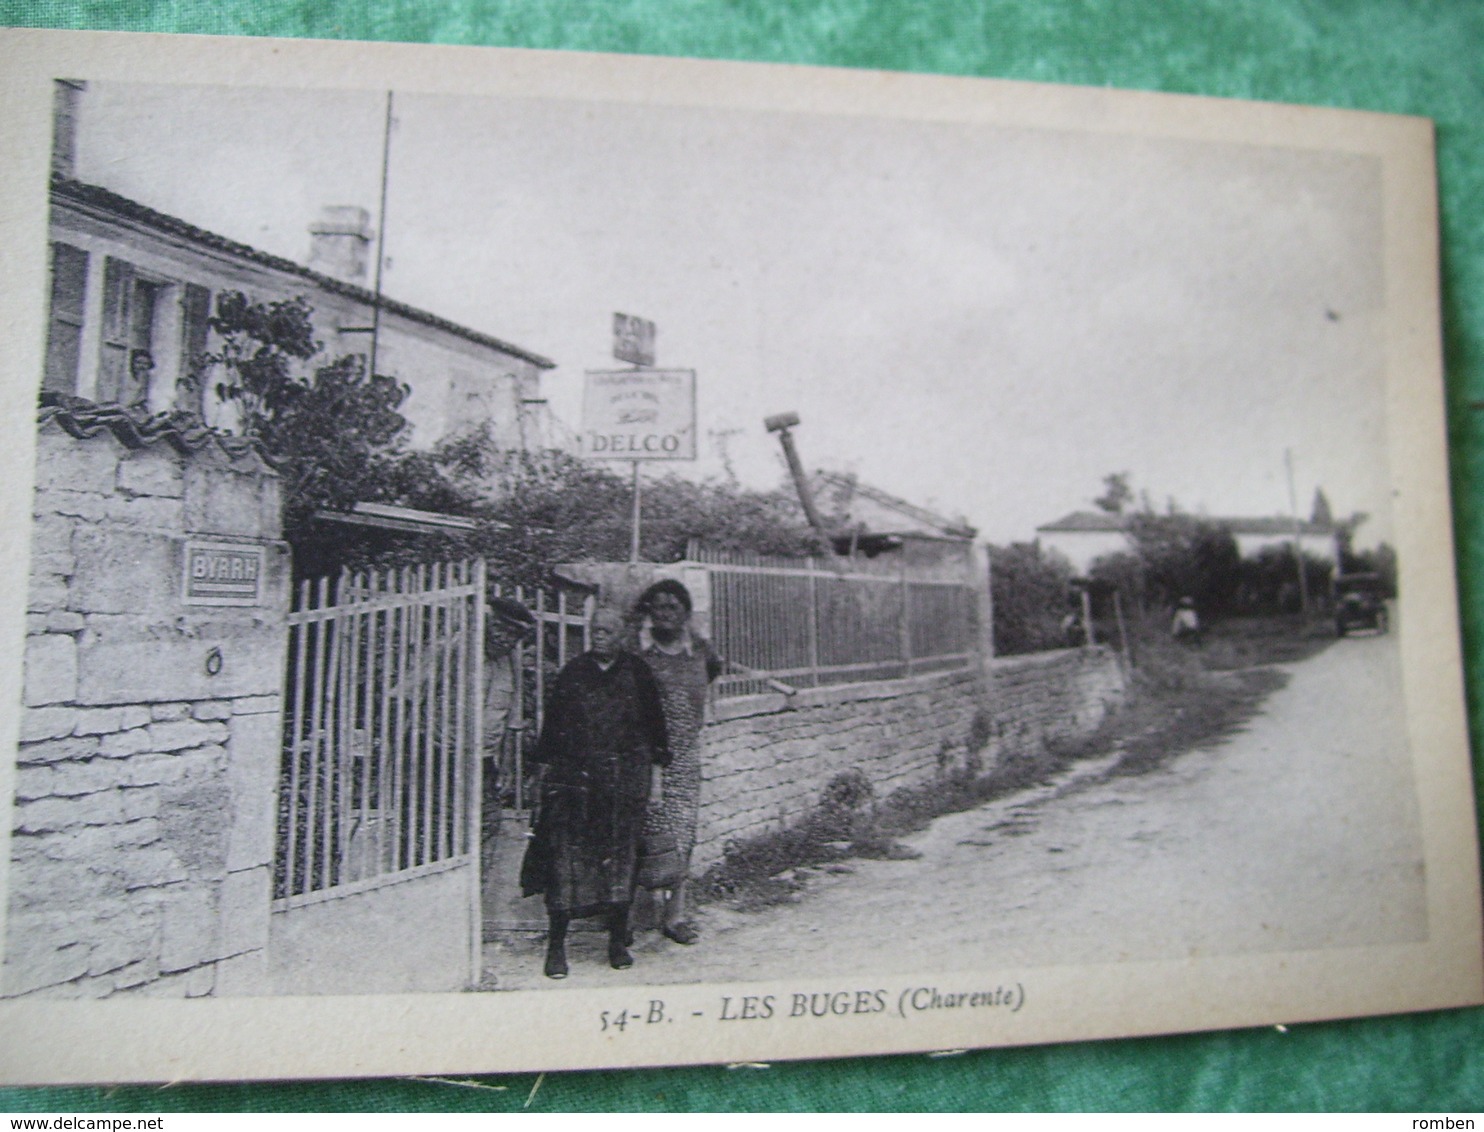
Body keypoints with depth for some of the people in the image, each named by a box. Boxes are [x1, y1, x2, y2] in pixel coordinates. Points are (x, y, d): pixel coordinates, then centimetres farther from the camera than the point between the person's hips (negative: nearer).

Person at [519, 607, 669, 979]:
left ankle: (618, 941, 14)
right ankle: (556, 944, 5)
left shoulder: (637, 673, 6)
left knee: (620, 857, 2)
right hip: (573, 777, 0)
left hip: (624, 778, 0)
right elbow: (553, 720, 9)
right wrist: (545, 767, 6)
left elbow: (654, 722, 10)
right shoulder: (573, 673, 7)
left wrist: (655, 768, 8)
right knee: (566, 855, -4)